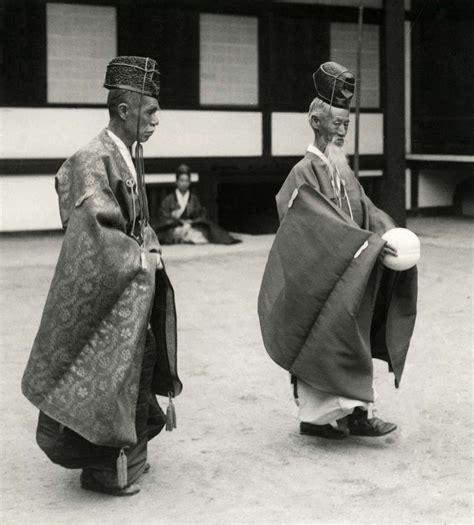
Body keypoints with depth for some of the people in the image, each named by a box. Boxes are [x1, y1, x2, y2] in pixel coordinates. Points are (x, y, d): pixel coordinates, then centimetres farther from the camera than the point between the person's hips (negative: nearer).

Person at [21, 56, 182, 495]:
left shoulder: (128, 156, 8)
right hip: (103, 289, -9)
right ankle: (103, 469, 18)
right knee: (108, 376, 1)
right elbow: (92, 230, -28)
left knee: (143, 357, 17)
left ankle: (127, 453, 33)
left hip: (132, 284, 9)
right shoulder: (93, 162, -21)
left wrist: (148, 246, -2)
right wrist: (140, 257, -17)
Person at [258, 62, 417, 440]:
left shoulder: (344, 172, 13)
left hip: (348, 278, 8)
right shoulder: (305, 173, -12)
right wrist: (369, 242, -28)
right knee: (321, 346, -2)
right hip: (317, 278, -8)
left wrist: (389, 233, -13)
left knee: (351, 342, 8)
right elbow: (323, 223, -23)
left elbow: (367, 210, 8)